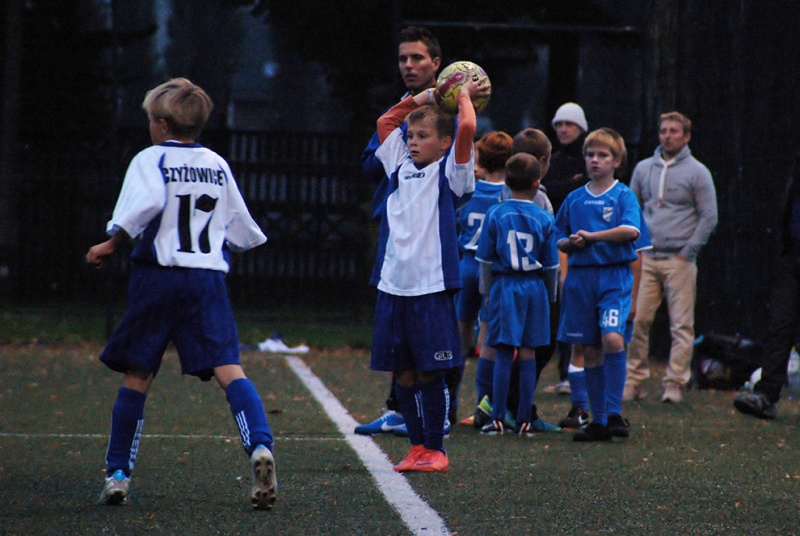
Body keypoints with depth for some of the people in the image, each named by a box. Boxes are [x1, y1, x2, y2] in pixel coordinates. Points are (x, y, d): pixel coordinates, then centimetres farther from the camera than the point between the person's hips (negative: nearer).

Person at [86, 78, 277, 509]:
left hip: (158, 275, -3)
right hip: (208, 278, 3)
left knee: (137, 377, 8)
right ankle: (260, 446, -31)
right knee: (228, 369, -7)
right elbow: (242, 231, 19)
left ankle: (118, 474, 13)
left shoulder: (150, 160, 0)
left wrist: (110, 245, -11)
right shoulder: (217, 165, 14)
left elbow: (147, 203, -22)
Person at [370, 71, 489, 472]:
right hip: (392, 285, 5)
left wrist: (464, 94, 2)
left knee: (430, 370, -2)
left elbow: (467, 127, -15)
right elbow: (386, 121, 25)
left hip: (432, 286, -5)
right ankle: (417, 447, 14)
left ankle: (436, 449, 6)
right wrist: (431, 96, 21)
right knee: (402, 371, 7)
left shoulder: (450, 171, 0)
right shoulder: (400, 165, 15)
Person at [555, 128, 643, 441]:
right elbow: (559, 241, 18)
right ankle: (598, 421, 11)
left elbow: (631, 230, -17)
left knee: (612, 337, -23)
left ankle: (614, 413, -17)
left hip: (615, 276, -4)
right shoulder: (574, 199, 13)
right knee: (590, 349, 5)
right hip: (580, 276, 5)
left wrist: (592, 236, -14)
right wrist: (570, 243, -5)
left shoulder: (623, 195, 0)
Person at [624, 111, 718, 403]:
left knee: (681, 325, -5)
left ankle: (675, 384, -3)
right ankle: (634, 380, 3)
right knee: (638, 321, -3)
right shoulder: (643, 169, 13)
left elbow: (708, 218, -1)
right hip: (646, 258, 3)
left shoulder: (697, 172, 1)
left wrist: (687, 253, -6)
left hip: (679, 260, -3)